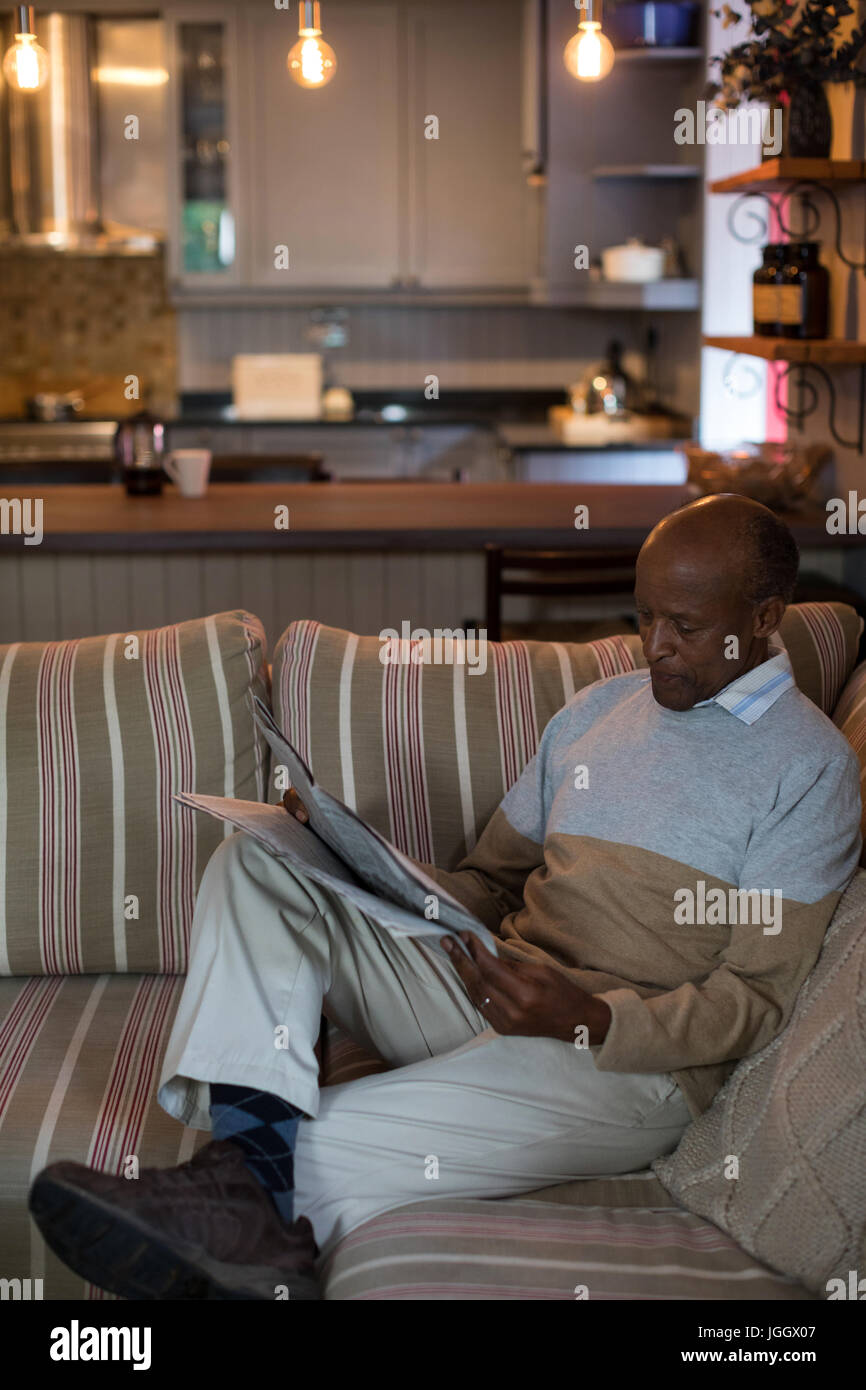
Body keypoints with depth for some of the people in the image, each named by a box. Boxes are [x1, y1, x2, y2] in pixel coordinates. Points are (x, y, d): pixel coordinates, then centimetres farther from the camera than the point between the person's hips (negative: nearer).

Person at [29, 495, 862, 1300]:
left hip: (630, 1059, -7)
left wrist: (590, 1018, -24)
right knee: (257, 856, -15)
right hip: (482, 991, 7)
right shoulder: (597, 709, 20)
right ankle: (255, 1142, -33)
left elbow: (757, 1001, -7)